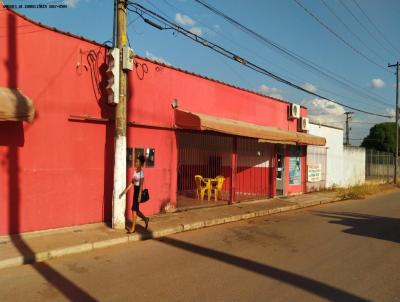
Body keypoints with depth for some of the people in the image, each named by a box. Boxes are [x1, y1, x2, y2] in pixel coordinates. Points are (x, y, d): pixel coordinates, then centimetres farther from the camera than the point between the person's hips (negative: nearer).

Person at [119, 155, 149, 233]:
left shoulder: (141, 172, -13)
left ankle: (133, 228, 4)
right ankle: (146, 219, 34)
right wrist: (125, 191, 10)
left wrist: (139, 195, -22)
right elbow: (132, 183, 12)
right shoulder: (135, 171, 10)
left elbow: (141, 185, -18)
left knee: (134, 209, -5)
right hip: (135, 190, 8)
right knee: (135, 209, 13)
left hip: (138, 190, -8)